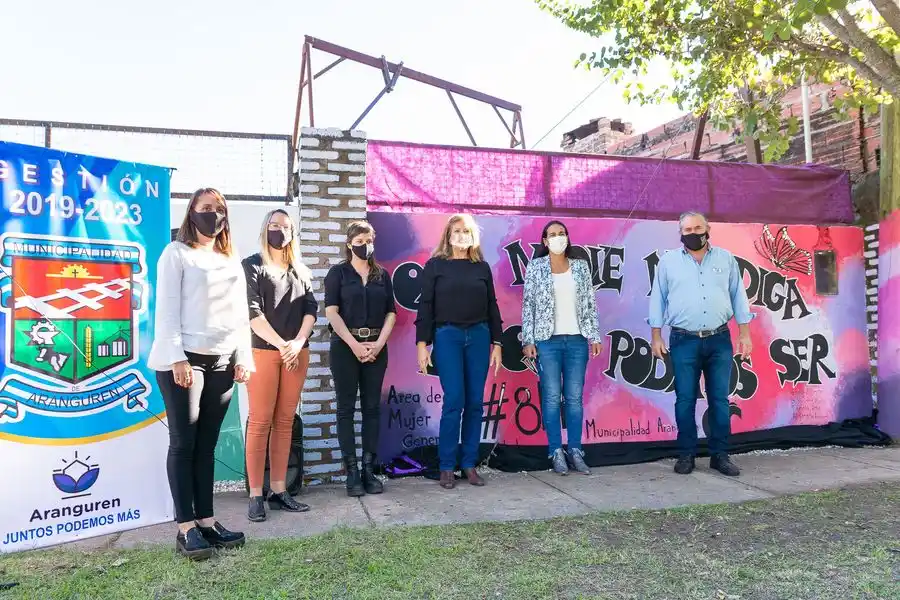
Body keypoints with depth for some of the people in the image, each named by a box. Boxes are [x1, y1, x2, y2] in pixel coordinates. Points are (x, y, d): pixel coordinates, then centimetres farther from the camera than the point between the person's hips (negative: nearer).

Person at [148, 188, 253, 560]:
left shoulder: (232, 262, 18)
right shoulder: (177, 253, 2)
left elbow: (241, 315, 15)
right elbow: (167, 309, -6)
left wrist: (243, 358, 6)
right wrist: (177, 358, -15)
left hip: (222, 362, 5)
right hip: (185, 359, -5)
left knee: (207, 445, 8)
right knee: (183, 443, -1)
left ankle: (206, 521, 13)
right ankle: (186, 528, 3)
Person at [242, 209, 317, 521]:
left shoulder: (301, 271, 16)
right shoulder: (252, 266, 2)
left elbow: (311, 309, 7)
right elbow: (253, 312, -8)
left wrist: (297, 342, -9)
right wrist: (281, 344, -13)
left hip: (297, 351, 4)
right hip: (262, 350, -4)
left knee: (285, 422, 6)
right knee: (260, 422, -4)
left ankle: (279, 490, 11)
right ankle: (255, 495, 1)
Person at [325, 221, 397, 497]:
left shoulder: (382, 275, 11)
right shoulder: (338, 272, 2)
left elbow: (391, 313, 8)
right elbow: (331, 312, -6)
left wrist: (379, 343, -7)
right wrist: (354, 345, -13)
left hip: (376, 347, 3)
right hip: (345, 346, -3)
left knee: (372, 407, 5)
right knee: (346, 408, 0)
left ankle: (369, 469, 12)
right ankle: (352, 472, 6)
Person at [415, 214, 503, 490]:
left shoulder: (482, 267, 11)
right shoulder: (435, 265, 4)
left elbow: (492, 306, 12)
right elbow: (425, 306, 1)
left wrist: (496, 343, 8)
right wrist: (422, 343, -6)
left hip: (479, 336, 3)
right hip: (447, 336, -3)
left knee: (475, 402, 4)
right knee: (454, 402, -7)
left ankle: (469, 464, 14)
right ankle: (447, 466, 5)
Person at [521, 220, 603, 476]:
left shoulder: (581, 266, 10)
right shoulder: (535, 268, 3)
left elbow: (590, 304, 9)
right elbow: (528, 306, 0)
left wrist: (595, 336, 3)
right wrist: (528, 340, -6)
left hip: (577, 339, 2)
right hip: (547, 340, -2)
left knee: (575, 397, 5)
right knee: (551, 396, 0)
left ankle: (575, 450, 12)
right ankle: (556, 452, 8)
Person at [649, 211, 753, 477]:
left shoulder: (725, 258, 8)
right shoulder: (668, 261, 4)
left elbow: (738, 296, 9)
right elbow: (658, 300, 4)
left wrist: (744, 333, 4)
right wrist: (656, 336, 0)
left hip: (719, 340, 1)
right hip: (684, 341, -1)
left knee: (720, 400, 5)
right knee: (685, 400, 3)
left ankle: (720, 455, 15)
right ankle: (686, 455, 13)